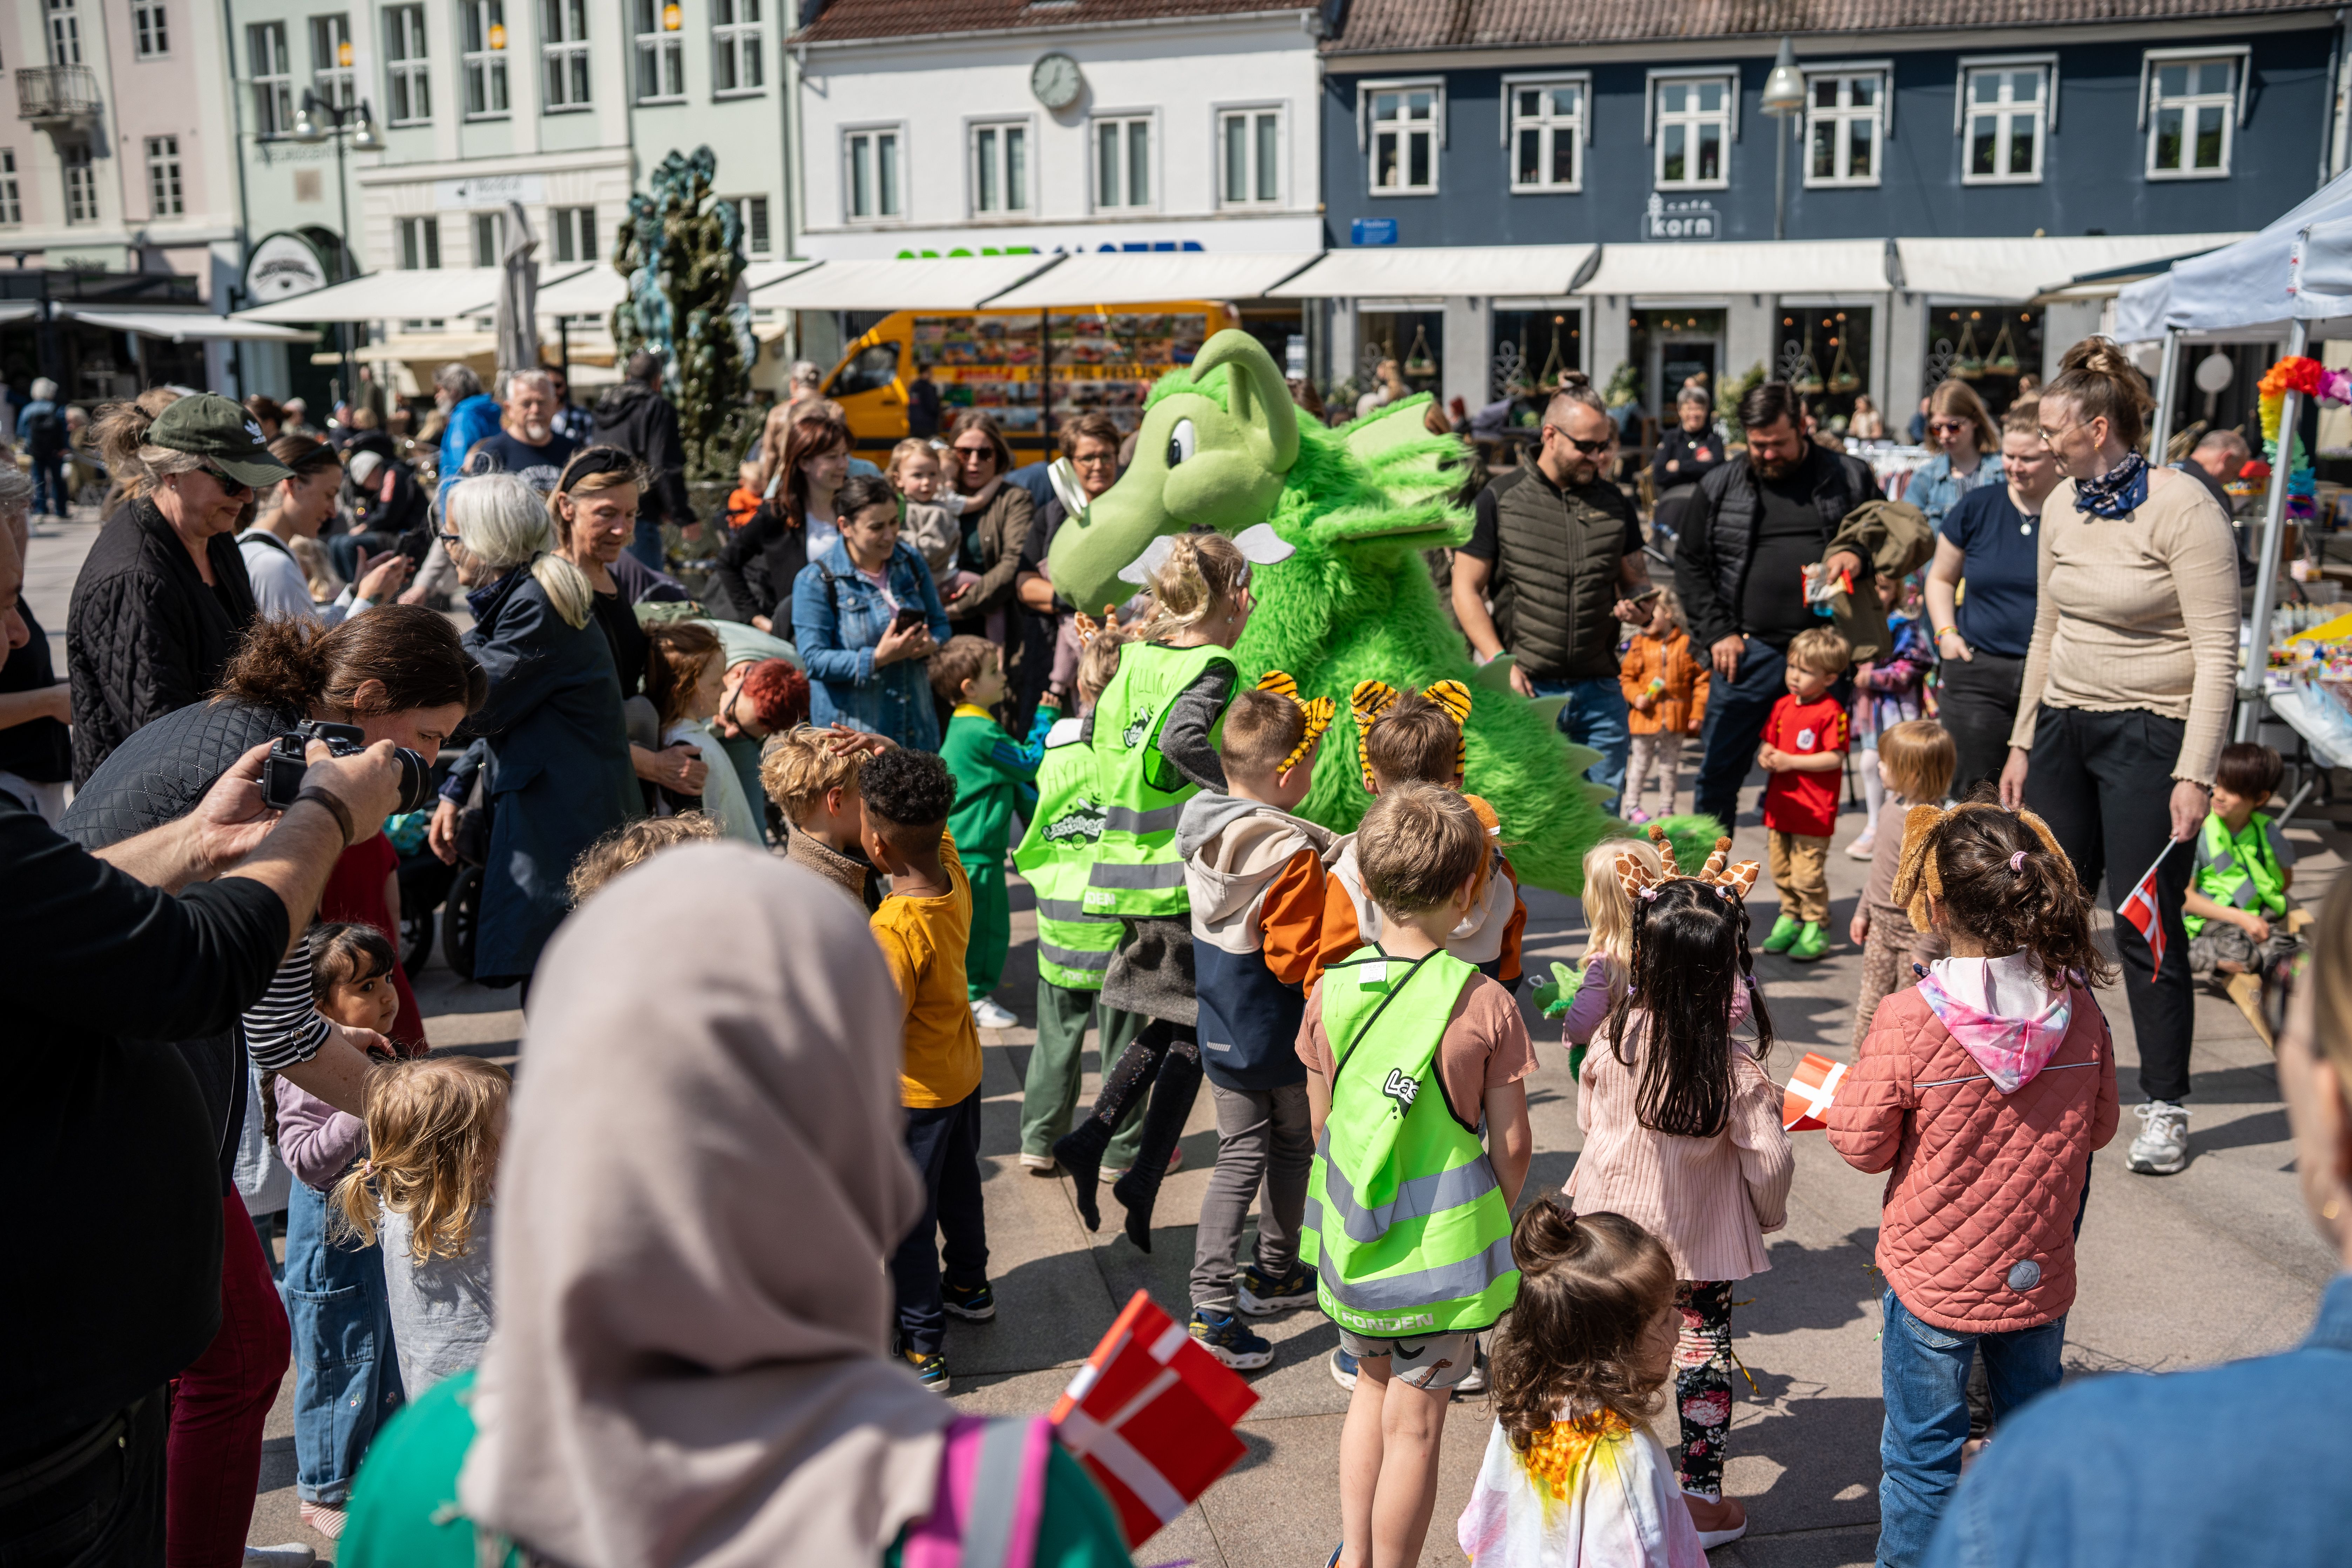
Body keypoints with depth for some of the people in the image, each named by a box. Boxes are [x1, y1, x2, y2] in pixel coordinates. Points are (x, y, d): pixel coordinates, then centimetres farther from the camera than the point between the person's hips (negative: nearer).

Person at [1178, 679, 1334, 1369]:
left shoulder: (1201, 833, -3)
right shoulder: (1292, 857, -26)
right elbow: (1296, 961, -24)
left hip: (1221, 1033, 6)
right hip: (1285, 1041, -5)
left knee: (1239, 1159, 13)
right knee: (1293, 1149, 19)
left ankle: (1213, 1304, 9)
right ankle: (1274, 1273, 36)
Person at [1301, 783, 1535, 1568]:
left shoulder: (1330, 990, -8)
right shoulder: (1486, 1003, -17)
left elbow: (1320, 1124, 2)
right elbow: (1512, 1144, -10)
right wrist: (1497, 1218, 9)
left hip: (1350, 1241, 4)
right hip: (1444, 1246, -4)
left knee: (1373, 1386, 25)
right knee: (1415, 1423, 10)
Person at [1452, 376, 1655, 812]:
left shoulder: (1613, 502, 12)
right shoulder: (1501, 499, 1)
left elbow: (1637, 577, 21)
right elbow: (1466, 588, 0)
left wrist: (1639, 606, -4)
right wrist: (1500, 662, -10)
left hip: (1600, 690, 4)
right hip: (1527, 690, -3)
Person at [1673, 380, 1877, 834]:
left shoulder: (1850, 478, 6)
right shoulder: (1720, 487, 7)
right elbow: (1690, 563, 9)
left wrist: (1859, 555, -10)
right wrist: (1717, 632, -2)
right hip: (1748, 651, 0)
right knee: (1719, 772, 3)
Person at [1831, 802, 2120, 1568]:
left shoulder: (1908, 1020, -25)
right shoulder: (2080, 1010, -13)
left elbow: (1865, 1147, -15)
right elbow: (2097, 1129, 2)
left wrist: (1836, 1095, 3)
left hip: (1934, 1277, -3)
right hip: (2040, 1275, 4)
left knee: (1923, 1452, 14)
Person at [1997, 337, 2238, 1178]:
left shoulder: (2183, 509, -13)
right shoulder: (2062, 507, 8)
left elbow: (2217, 654, -15)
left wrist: (2195, 775, -20)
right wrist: (2022, 744, 16)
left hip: (2151, 732, -6)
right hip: (2065, 726, 6)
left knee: (2145, 924, -2)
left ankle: (2164, 1108, 13)